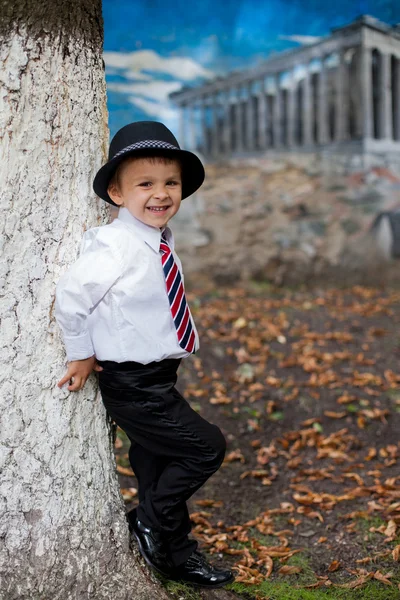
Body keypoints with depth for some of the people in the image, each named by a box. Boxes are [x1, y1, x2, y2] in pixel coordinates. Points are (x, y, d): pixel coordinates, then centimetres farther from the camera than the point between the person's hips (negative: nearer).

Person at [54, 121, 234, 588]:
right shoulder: (116, 245, -22)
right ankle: (151, 522, 14)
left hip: (158, 379, 8)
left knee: (156, 462, 20)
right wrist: (81, 353, -14)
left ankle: (176, 555, 37)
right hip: (133, 386, -8)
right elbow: (71, 293, -24)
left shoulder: (160, 242, 4)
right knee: (206, 447, -7)